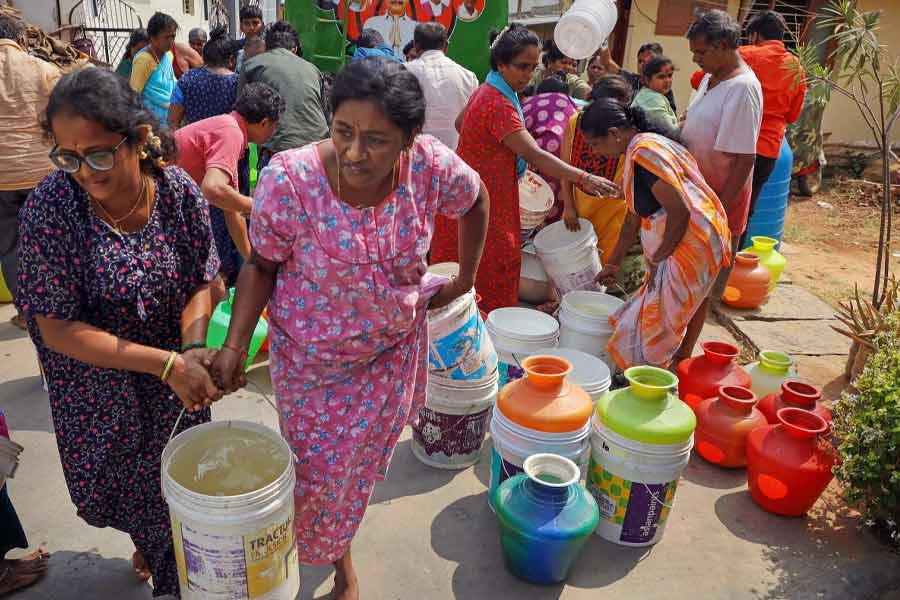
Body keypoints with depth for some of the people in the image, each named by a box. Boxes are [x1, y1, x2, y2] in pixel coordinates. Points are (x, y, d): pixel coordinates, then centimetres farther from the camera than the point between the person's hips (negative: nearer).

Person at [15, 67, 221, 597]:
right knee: (114, 492, 22)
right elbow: (57, 329, -22)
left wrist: (192, 347, -27)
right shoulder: (50, 208, -24)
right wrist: (167, 363, -29)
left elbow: (201, 283, -7)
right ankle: (148, 544, 58)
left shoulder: (180, 193, -18)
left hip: (176, 386, 2)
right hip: (97, 389, -1)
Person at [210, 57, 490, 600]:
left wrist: (466, 278, 5)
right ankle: (336, 554, 48)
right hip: (312, 356, -1)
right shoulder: (290, 179, -28)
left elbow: (475, 201, 0)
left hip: (394, 349, 2)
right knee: (318, 468, 11)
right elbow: (262, 265, -12)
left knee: (360, 464, 20)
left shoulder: (431, 165, -23)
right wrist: (235, 345, -21)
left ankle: (340, 555, 53)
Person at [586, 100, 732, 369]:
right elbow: (635, 215, 21)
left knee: (649, 329, -3)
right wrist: (613, 263, 26)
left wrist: (658, 260, -11)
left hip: (690, 247, -10)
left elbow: (679, 211, -24)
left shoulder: (644, 152, -19)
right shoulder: (638, 149, 13)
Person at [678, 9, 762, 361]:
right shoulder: (711, 78, 8)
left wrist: (718, 212, -23)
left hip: (718, 200, -9)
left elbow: (745, 159, -23)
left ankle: (684, 352, 18)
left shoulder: (742, 89, -21)